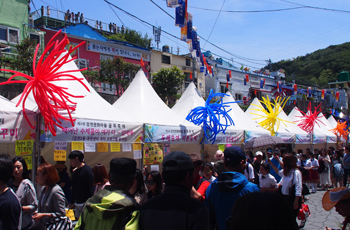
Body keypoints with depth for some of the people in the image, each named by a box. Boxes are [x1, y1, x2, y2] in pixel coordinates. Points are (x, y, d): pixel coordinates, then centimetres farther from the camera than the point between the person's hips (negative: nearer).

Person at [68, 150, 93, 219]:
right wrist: (72, 202, 20)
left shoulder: (87, 170, -9)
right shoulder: (75, 172, 14)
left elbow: (90, 188, -12)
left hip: (86, 203, -7)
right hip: (77, 203, 7)